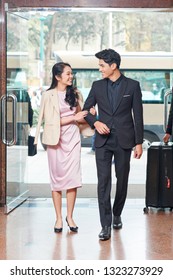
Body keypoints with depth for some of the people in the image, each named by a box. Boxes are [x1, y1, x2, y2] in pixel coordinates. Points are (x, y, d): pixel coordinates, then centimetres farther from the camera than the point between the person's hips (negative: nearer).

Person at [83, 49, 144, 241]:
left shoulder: (132, 86, -1)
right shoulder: (97, 86, 6)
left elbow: (138, 116, 0)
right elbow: (86, 110, 12)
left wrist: (139, 142, -3)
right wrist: (95, 122, -9)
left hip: (124, 140, -1)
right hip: (103, 140, 1)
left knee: (122, 180, 10)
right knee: (103, 181, -6)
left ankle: (117, 214, 32)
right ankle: (106, 225, -6)